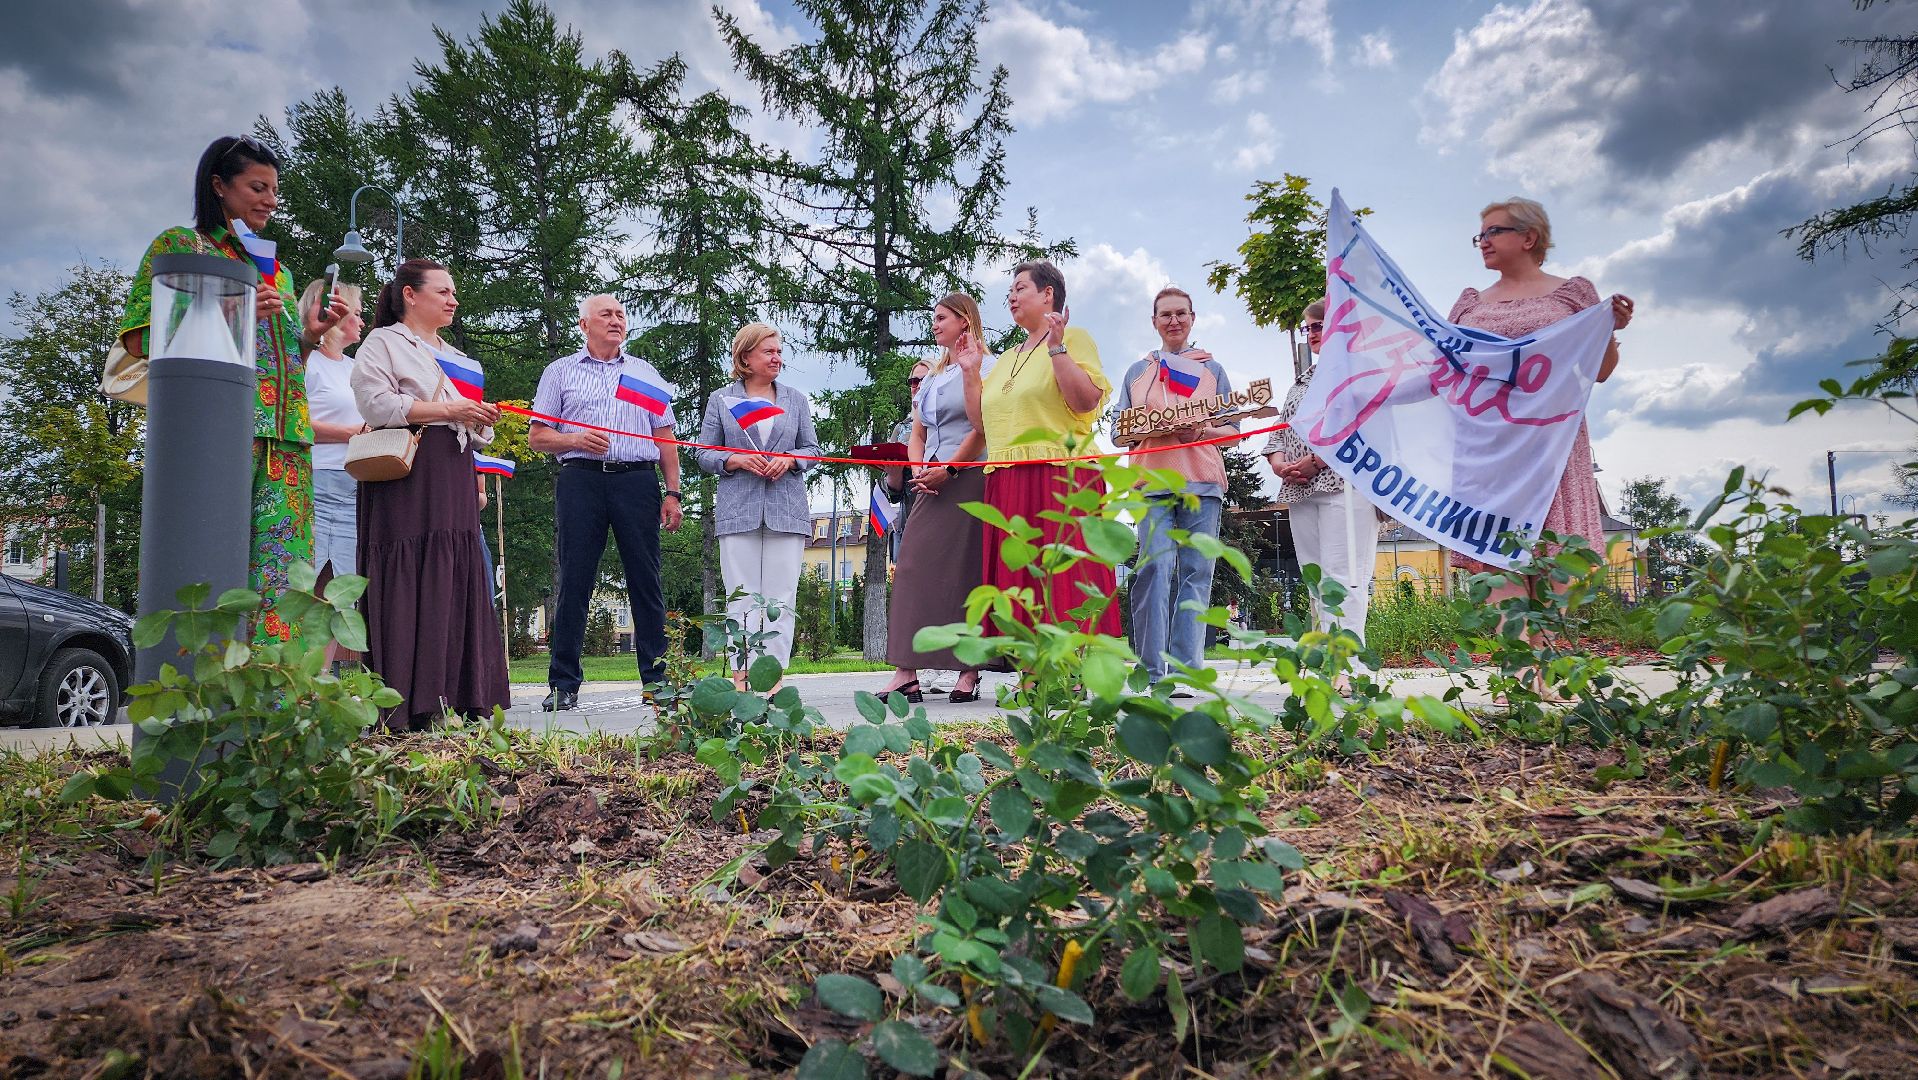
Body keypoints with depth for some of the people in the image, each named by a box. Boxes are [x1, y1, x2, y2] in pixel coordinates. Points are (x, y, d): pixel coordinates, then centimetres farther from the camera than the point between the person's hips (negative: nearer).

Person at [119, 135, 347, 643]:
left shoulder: (277, 271, 27)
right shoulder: (180, 244, 11)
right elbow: (138, 337, 1)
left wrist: (311, 333, 9)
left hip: (284, 438, 5)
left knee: (281, 577, -5)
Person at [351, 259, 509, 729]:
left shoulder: (458, 359, 27)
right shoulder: (384, 342, 4)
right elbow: (377, 403, -11)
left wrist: (482, 418, 6)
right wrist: (449, 411, -14)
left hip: (454, 479, 7)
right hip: (406, 476, -7)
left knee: (457, 581, 2)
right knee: (411, 583, -12)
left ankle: (457, 696, 5)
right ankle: (406, 706, -11)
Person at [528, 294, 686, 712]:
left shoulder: (646, 374, 20)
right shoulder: (560, 371, 15)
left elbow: (665, 440, 15)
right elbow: (537, 437, 10)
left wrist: (672, 492, 5)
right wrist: (577, 440, -9)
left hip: (638, 481, 1)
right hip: (581, 480, -1)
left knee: (646, 580, -2)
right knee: (574, 580, -3)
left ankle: (658, 678, 2)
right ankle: (563, 684, 2)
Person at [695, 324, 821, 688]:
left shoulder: (795, 400, 15)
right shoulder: (720, 400, 10)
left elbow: (813, 448, 15)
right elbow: (704, 453, 8)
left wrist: (790, 460, -6)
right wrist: (735, 460, -10)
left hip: (786, 510, 2)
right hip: (738, 510, -1)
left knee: (780, 598, -1)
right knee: (742, 597, -2)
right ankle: (742, 675, 1)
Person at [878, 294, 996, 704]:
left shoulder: (982, 367, 0)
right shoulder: (931, 376, 23)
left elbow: (981, 427, -11)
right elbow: (917, 434, 19)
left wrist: (948, 469, -15)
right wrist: (918, 473, 2)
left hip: (968, 480, -7)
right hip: (932, 483, 7)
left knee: (964, 572, -8)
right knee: (915, 567, -3)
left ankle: (970, 671, -4)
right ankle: (907, 674, -6)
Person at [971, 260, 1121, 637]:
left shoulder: (1073, 338, 4)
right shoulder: (1007, 358, 23)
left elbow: (1086, 402, -12)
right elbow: (983, 421, 20)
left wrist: (1057, 347, -14)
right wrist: (970, 371, 14)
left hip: (1059, 480, -7)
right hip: (1007, 485, 7)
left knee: (1063, 584, -11)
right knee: (1019, 586, 2)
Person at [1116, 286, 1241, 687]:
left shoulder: (1212, 369, 18)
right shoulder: (1137, 371, 18)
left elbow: (1233, 429, 13)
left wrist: (1202, 432, -8)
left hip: (1202, 481, 1)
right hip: (1153, 480, -1)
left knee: (1196, 574, -3)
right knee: (1154, 569, -14)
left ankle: (1187, 672, -2)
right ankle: (1150, 671, -12)